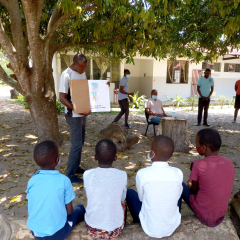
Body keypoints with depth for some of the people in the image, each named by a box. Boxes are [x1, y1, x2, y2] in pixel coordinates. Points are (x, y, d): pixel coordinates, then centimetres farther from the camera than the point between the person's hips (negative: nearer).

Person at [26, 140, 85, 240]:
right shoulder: (64, 180, -19)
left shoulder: (32, 180, -9)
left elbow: (32, 208, 4)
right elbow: (69, 211, -9)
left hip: (35, 232, 4)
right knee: (80, 208, 19)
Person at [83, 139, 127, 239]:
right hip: (114, 230, 0)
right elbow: (122, 198, 1)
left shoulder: (87, 174, -14)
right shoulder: (122, 175, -15)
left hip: (92, 229, 1)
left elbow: (89, 197, 1)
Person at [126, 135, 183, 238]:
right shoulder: (178, 173, -15)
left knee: (129, 192, 17)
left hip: (150, 229, -2)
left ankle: (137, 221, 32)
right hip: (173, 226, 2)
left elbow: (141, 198, -5)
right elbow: (177, 196, 2)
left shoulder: (142, 173, -22)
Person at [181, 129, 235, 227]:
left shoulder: (198, 165, -23)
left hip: (203, 216, -5)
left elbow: (193, 190, -8)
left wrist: (189, 184, 15)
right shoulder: (229, 163, -7)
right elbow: (217, 184, 7)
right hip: (221, 215, 5)